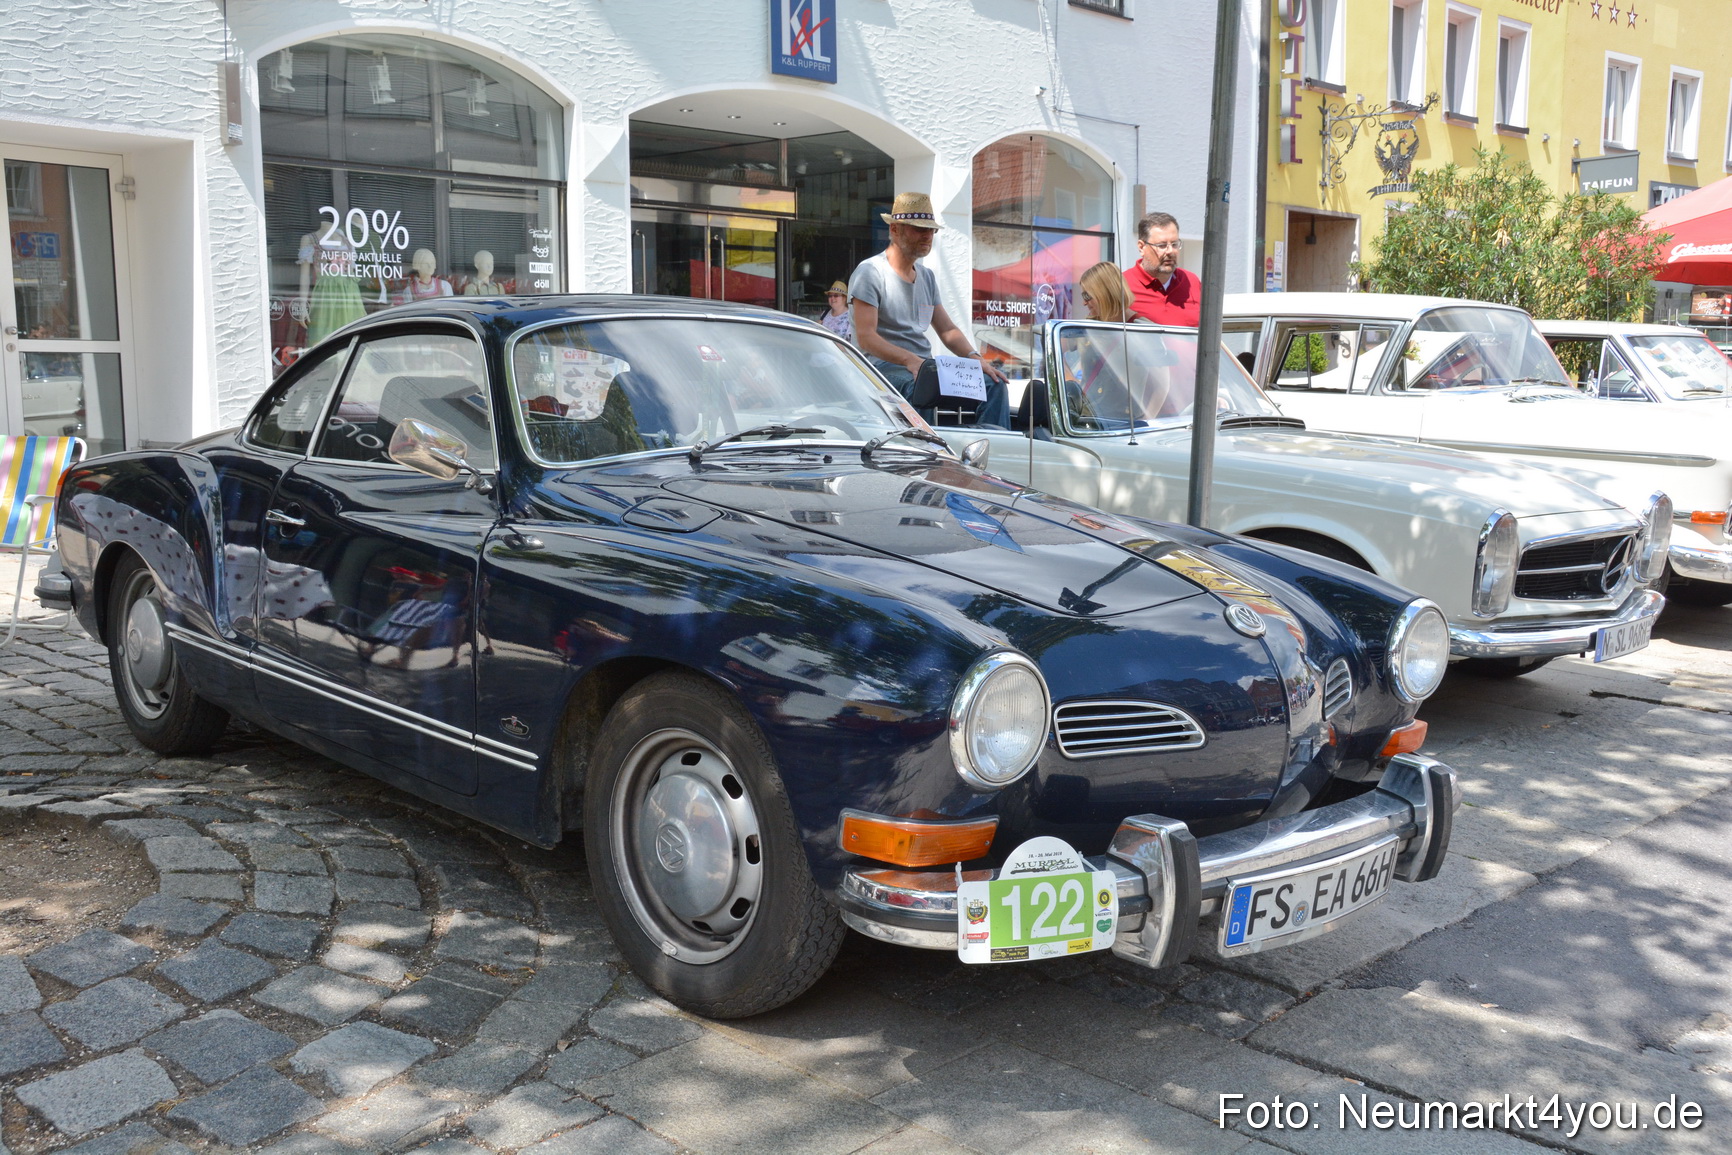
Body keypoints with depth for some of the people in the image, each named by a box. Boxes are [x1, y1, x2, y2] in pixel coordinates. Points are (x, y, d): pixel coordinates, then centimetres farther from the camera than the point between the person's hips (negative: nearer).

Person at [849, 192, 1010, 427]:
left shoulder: (927, 276, 21)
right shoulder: (871, 272, -4)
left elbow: (947, 329, 20)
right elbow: (865, 337, -15)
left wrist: (973, 357, -1)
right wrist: (910, 360, -30)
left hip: (926, 367, 8)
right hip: (885, 367, -8)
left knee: (993, 384, -9)